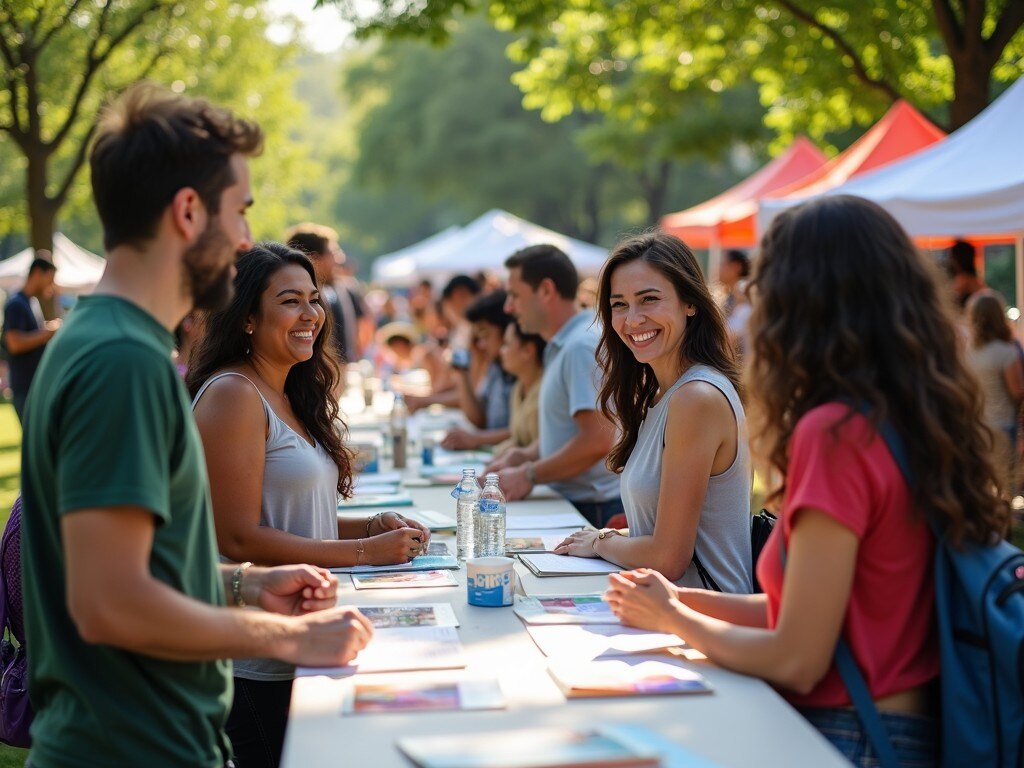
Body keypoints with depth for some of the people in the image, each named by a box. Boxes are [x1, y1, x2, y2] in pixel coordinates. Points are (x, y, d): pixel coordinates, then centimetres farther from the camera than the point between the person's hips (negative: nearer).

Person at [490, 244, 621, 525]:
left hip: (595, 510, -9)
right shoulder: (560, 346, 15)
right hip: (570, 502, 9)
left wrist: (529, 475, -14)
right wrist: (525, 456, 7)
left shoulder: (583, 346, -16)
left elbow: (597, 440, -24)